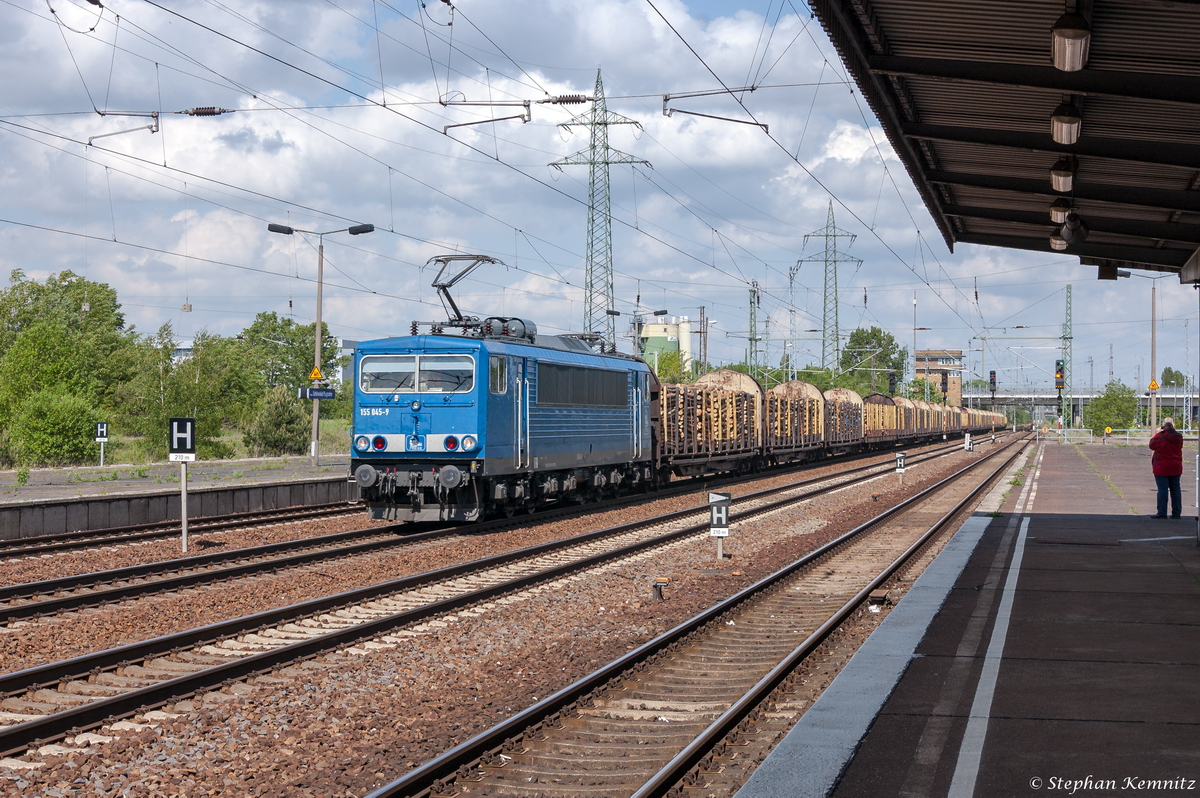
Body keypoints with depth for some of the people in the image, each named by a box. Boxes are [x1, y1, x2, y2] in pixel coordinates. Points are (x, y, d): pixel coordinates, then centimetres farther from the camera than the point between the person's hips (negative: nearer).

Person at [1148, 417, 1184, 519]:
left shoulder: (1160, 436, -14)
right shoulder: (1179, 437, 1)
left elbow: (1152, 445, 0)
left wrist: (1156, 433, 12)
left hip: (1162, 467, -5)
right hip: (1176, 468, 5)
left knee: (1162, 489, -3)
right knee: (1175, 489, 9)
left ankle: (1162, 513, -6)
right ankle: (1176, 513, 12)